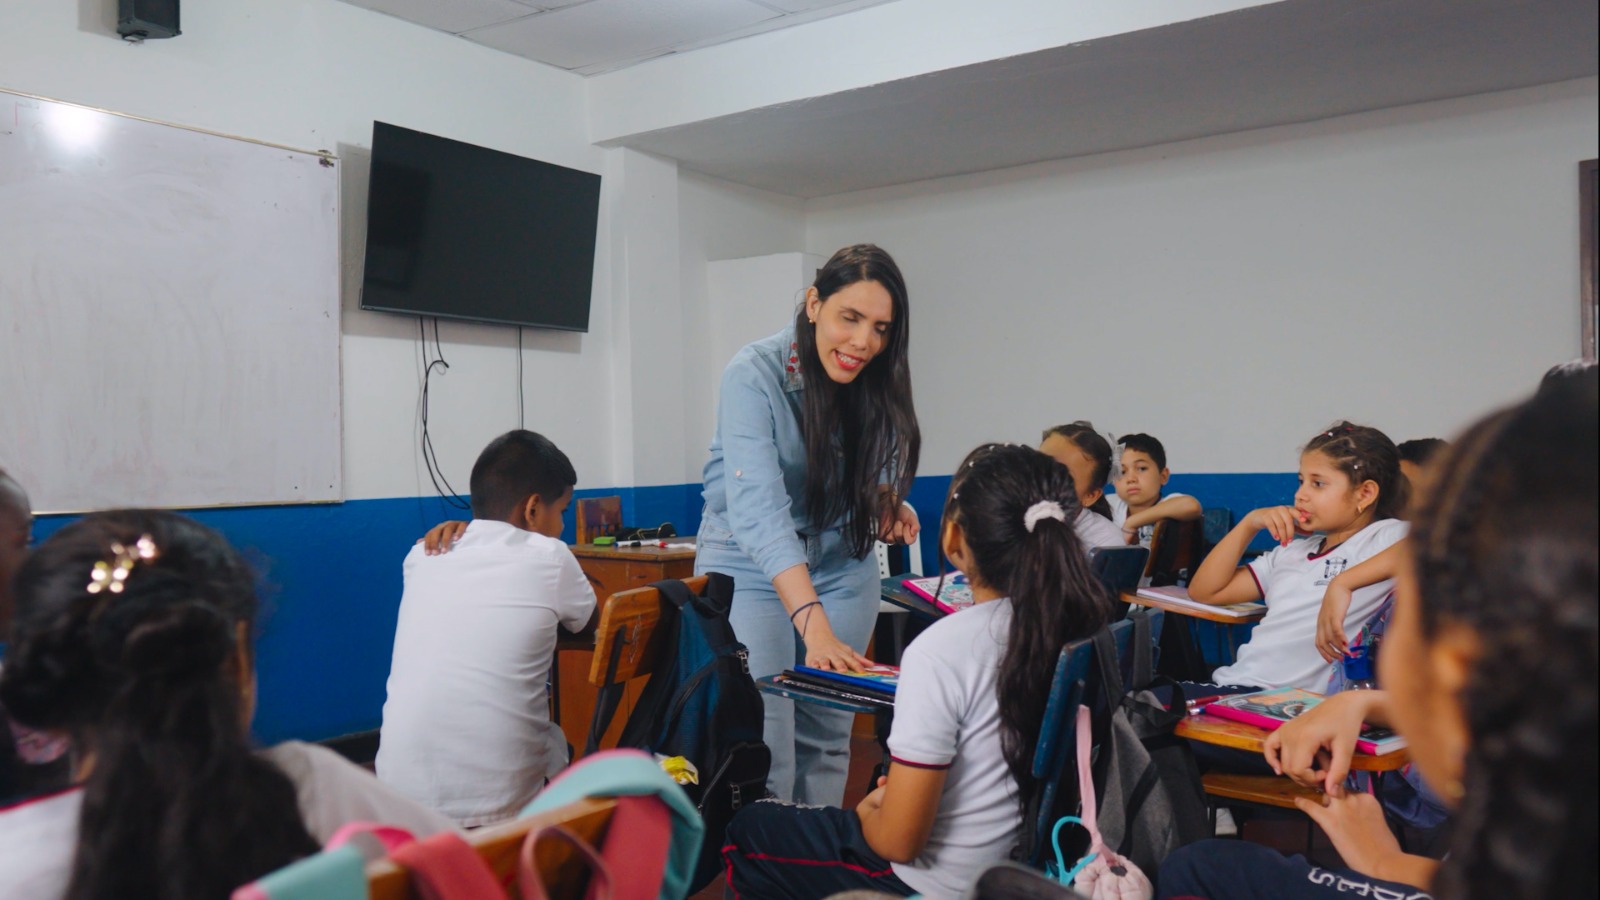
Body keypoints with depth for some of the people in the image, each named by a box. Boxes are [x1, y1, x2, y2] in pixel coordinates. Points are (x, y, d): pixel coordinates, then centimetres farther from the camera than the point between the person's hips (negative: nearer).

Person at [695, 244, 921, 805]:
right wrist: (812, 621, -45)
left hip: (842, 564, 5)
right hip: (749, 570, -4)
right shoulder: (754, 376, -24)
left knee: (827, 739, 9)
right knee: (762, 753, -7)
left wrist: (888, 501, -12)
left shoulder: (875, 383, -7)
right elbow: (759, 508, -35)